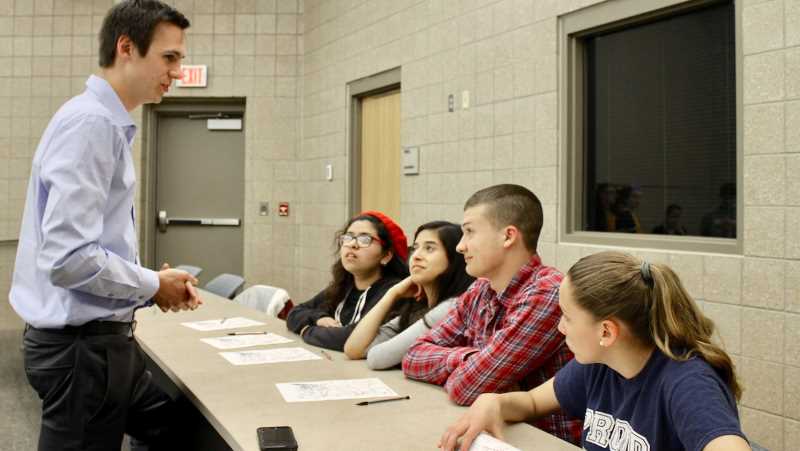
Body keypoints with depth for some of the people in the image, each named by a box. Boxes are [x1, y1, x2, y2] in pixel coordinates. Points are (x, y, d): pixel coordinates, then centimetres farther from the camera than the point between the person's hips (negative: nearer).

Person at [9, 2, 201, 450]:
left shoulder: (108, 124, 13)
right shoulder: (90, 123, -20)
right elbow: (68, 258, -28)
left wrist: (155, 281, 5)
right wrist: (153, 285, -14)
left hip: (103, 336, 10)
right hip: (81, 344, -10)